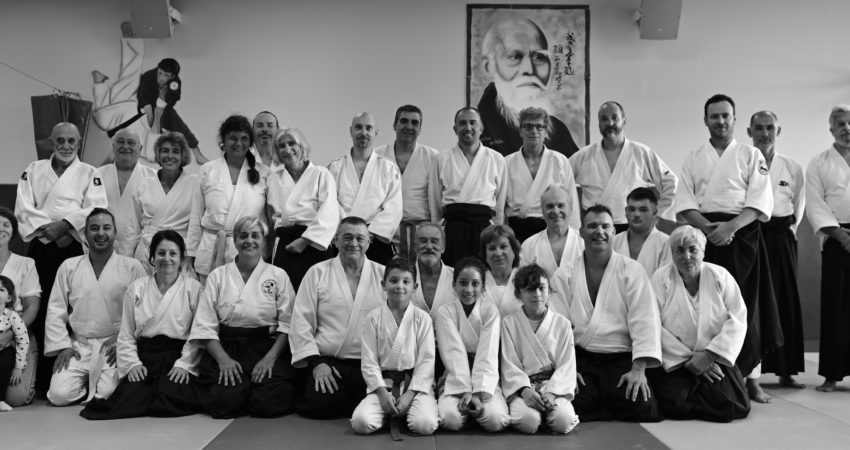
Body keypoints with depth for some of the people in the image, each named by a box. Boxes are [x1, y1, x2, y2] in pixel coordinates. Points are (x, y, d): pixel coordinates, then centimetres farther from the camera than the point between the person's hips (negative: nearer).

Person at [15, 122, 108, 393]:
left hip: (72, 247, -2)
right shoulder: (34, 170, 16)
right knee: (39, 309, -2)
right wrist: (46, 227, -10)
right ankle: (42, 378, 6)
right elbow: (23, 207, 5)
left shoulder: (89, 173, 10)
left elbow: (96, 209, -4)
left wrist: (65, 224, -15)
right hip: (40, 246, 2)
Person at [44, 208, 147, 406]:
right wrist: (62, 346, 0)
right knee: (59, 395, -14)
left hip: (116, 347, -2)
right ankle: (85, 383, 18)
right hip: (78, 347, 2)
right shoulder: (68, 267, 9)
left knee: (108, 394, -20)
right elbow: (55, 311, 9)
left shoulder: (132, 267, 1)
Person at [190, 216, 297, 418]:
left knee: (270, 402, -24)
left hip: (267, 348, 0)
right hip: (225, 347, 1)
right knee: (224, 401, -25)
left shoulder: (278, 276, 9)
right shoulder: (217, 276, 10)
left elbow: (287, 324, 1)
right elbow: (205, 325, 3)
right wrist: (223, 359, -12)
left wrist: (270, 358, -13)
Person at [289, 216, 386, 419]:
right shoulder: (317, 273, 7)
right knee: (321, 404, -24)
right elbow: (301, 321, 2)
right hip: (328, 362, -1)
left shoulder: (383, 275, 10)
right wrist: (315, 362, -8)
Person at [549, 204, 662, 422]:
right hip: (580, 360, 0)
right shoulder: (564, 276, 8)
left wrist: (638, 369, -15)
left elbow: (644, 321, -4)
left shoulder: (632, 271, 5)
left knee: (642, 407, -25)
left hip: (622, 361, 0)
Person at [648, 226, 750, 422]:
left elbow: (737, 320, -3)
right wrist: (689, 360, -14)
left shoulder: (721, 276, 4)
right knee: (677, 404, -25)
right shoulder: (661, 279, -3)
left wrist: (709, 355, -14)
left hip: (715, 359, 2)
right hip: (673, 362, -2)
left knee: (735, 405, -19)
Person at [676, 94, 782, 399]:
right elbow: (685, 204, 5)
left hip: (743, 237, -1)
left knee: (746, 307, -1)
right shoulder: (694, 159, 12)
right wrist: (709, 228, -12)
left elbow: (760, 202, -2)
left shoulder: (751, 156, 7)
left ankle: (749, 377, 8)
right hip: (705, 239, 1)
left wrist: (731, 227, -17)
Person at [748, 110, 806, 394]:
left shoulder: (793, 168, 9)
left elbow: (799, 203, 18)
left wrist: (790, 229, 7)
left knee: (786, 302, 5)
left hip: (781, 238, 3)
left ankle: (785, 371, 15)